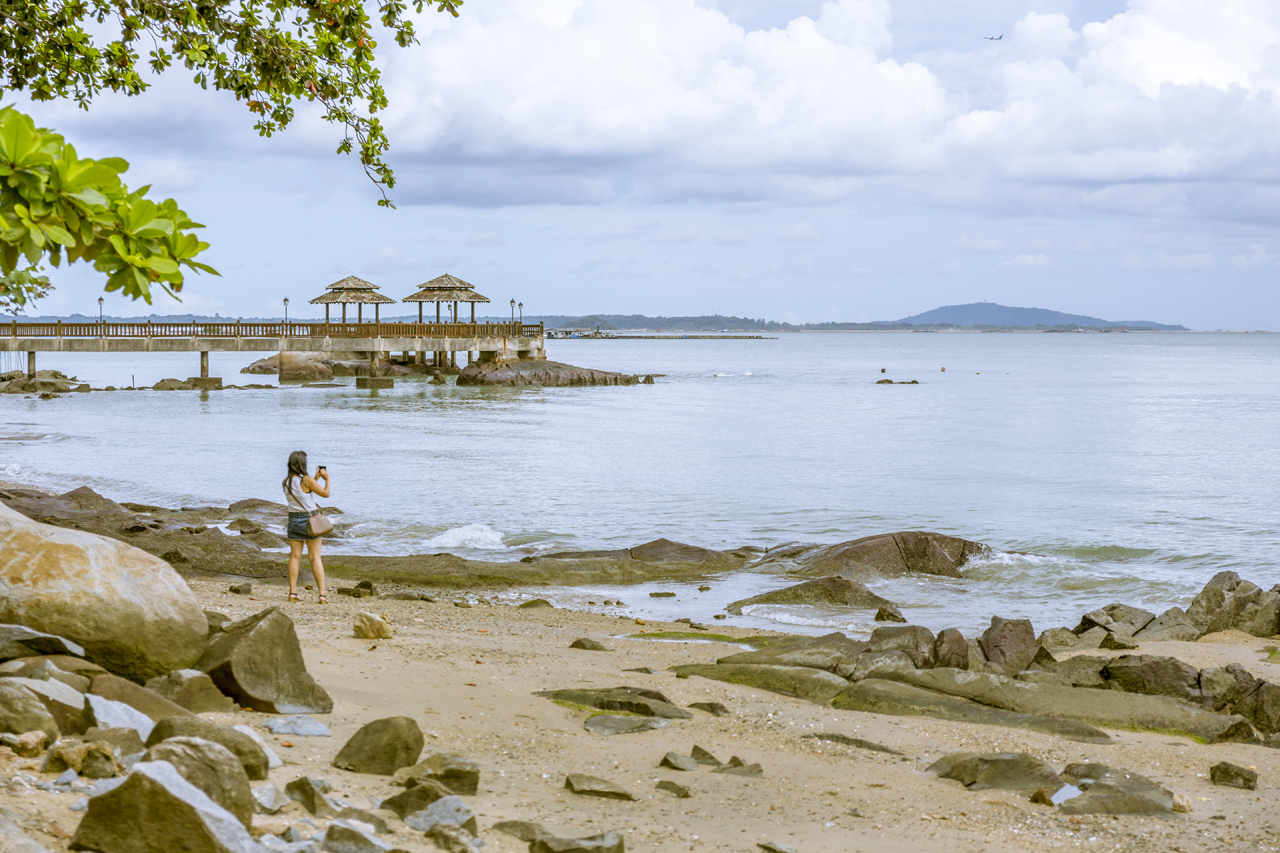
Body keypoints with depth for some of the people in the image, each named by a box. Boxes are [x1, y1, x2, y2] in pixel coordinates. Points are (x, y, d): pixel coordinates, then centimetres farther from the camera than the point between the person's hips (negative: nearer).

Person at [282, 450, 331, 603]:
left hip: (293, 520, 5)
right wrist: (327, 479, 6)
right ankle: (322, 594, -2)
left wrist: (316, 478, 21)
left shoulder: (286, 482, 1)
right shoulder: (306, 480, -17)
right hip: (309, 520, -5)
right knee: (315, 558, -1)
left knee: (295, 557, 9)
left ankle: (293, 592, 7)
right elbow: (326, 493, -9)